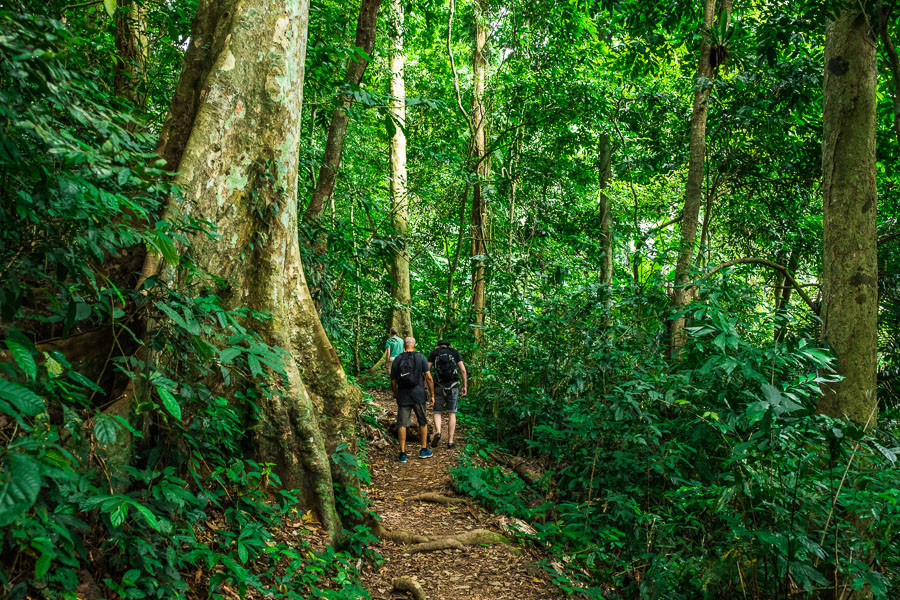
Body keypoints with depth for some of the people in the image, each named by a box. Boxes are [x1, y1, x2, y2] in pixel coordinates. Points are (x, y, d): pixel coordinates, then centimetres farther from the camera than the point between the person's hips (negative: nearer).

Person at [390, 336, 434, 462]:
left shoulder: (397, 360, 4)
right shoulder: (421, 357, -2)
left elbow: (393, 382, 5)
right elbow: (429, 378, -6)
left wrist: (396, 396, 19)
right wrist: (432, 395, 2)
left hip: (403, 396, 1)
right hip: (418, 395, -1)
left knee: (402, 424, 4)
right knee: (423, 422, 15)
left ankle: (403, 453, 4)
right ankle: (424, 450, 21)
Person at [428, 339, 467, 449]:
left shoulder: (434, 353, 9)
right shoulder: (454, 352, 10)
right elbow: (463, 370, 1)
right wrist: (465, 386, 6)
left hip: (439, 387, 0)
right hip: (453, 386, 0)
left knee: (437, 413, 11)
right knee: (452, 414, 9)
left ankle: (437, 432, -17)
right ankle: (450, 441, 5)